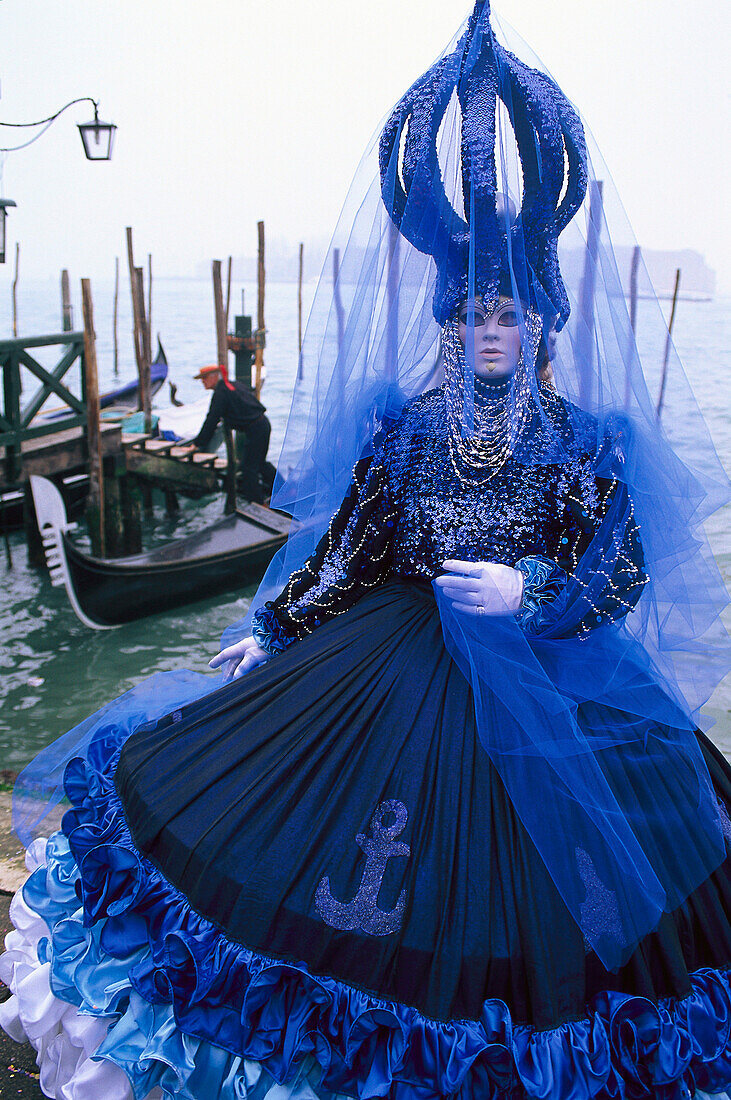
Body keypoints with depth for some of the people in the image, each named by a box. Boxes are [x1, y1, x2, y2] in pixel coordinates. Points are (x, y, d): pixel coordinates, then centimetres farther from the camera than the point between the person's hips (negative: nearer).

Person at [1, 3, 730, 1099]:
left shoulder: (584, 440, -7)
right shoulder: (403, 423, -2)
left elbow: (624, 572, -6)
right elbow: (347, 545, 2)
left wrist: (529, 594, -21)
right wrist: (273, 628, 3)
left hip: (542, 678, -1)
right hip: (397, 658, 2)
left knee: (519, 876, 9)